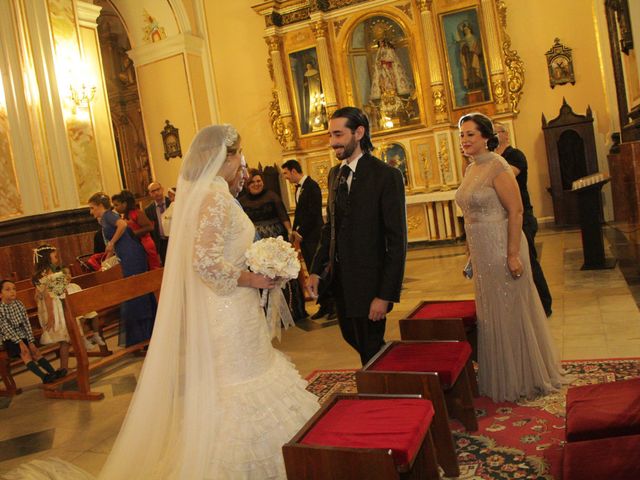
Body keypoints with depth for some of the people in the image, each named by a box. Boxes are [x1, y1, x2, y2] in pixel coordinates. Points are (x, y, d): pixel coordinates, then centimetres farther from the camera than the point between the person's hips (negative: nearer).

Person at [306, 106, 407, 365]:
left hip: (368, 280, -7)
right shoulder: (334, 174, 7)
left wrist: (386, 295, -19)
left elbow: (397, 240, -16)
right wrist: (316, 270, 6)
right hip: (338, 276, 7)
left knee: (371, 348, 7)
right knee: (351, 337, 22)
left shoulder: (386, 175, -15)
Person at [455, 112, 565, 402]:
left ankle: (522, 380, 21)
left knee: (510, 310, 3)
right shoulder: (471, 169, 11)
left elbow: (516, 211, -19)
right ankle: (501, 377, 33)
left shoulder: (497, 166, -14)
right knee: (491, 312, 17)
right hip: (481, 252, 9)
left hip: (502, 248, -9)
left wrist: (513, 254, -23)